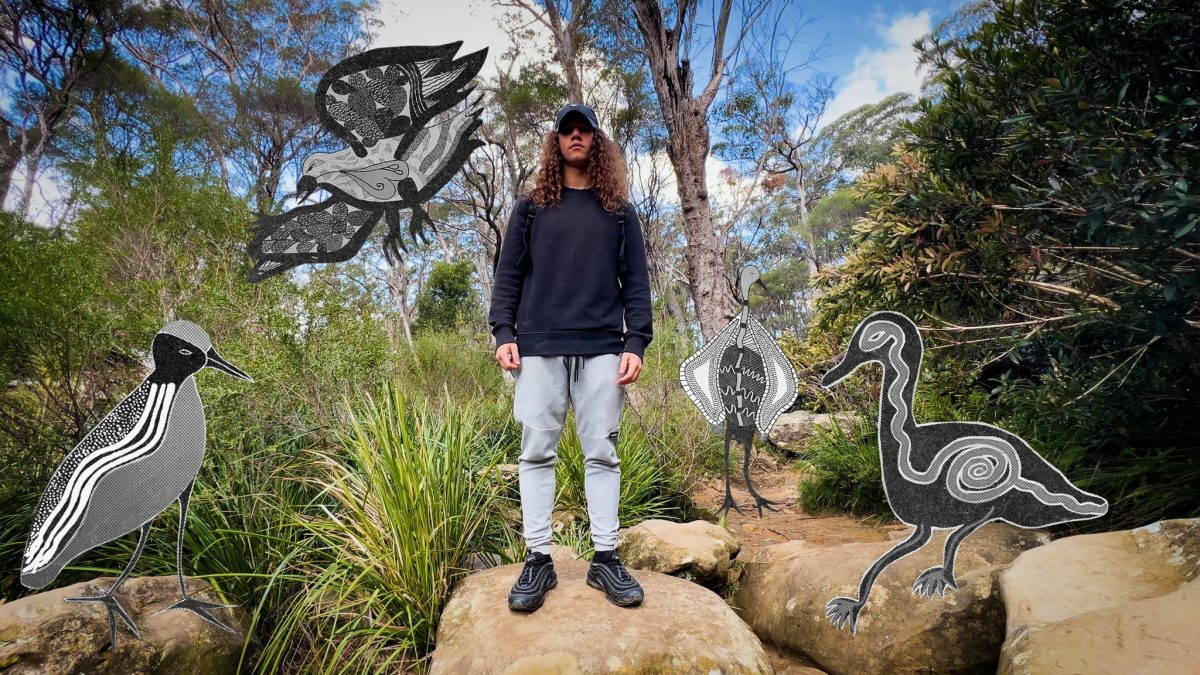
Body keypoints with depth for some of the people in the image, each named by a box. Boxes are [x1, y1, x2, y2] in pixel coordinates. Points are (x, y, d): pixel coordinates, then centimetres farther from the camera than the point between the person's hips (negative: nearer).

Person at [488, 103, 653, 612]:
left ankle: (605, 558, 11)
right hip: (539, 347, 0)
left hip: (602, 349, 0)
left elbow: (636, 282, 8)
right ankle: (538, 560, 9)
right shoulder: (530, 208, 13)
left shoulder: (619, 213, 14)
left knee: (602, 453, 2)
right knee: (536, 453, 1)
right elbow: (508, 275, 9)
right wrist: (504, 333, -4)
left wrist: (636, 344, -2)